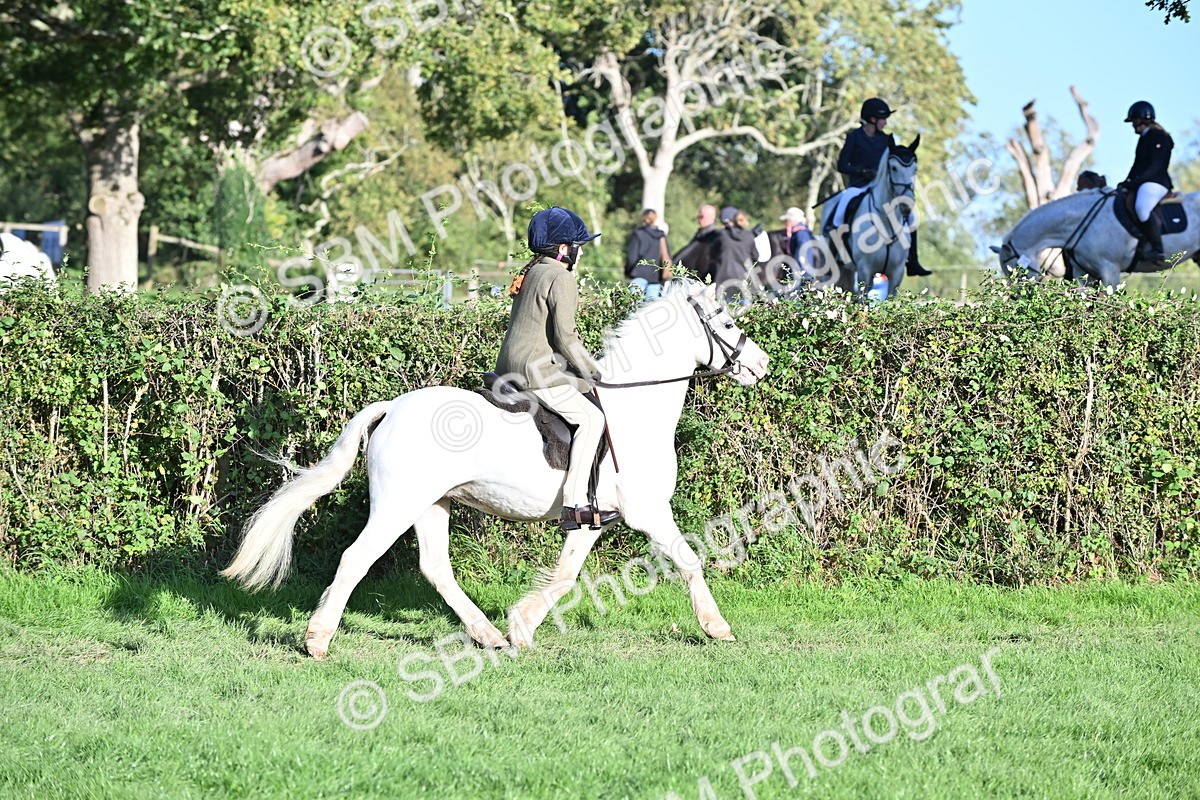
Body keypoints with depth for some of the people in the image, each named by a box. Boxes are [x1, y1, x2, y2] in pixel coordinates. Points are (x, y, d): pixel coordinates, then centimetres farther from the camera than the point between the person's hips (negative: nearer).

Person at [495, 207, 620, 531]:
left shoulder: (529, 274, 18)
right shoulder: (561, 279, -11)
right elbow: (565, 337, -17)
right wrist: (595, 373, -6)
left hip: (511, 366, 10)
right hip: (535, 371, -10)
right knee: (591, 418, -11)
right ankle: (574, 506, -20)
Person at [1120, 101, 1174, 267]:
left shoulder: (1159, 138, -10)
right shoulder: (1143, 138, 21)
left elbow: (1156, 167, -18)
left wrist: (1134, 182, -23)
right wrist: (1128, 182, 11)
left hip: (1156, 183, -11)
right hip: (1142, 183, 11)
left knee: (1142, 207, -38)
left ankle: (1158, 252, -38)